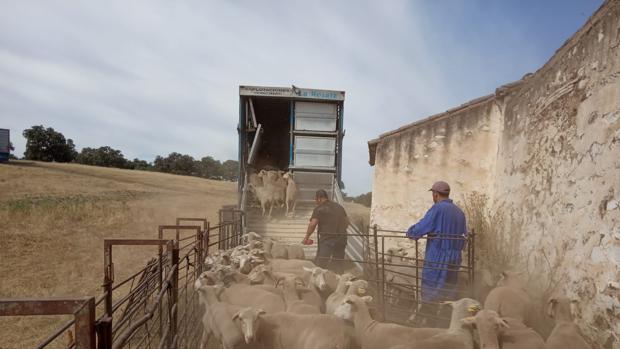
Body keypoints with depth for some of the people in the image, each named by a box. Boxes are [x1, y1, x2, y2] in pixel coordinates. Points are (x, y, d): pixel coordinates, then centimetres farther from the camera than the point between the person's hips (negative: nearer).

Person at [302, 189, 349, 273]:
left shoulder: (319, 209, -4)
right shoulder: (339, 207, 16)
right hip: (342, 239, 6)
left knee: (320, 264, -3)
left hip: (327, 239, -6)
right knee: (338, 265, 15)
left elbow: (313, 224, -14)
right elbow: (347, 221, 21)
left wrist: (306, 238, -5)